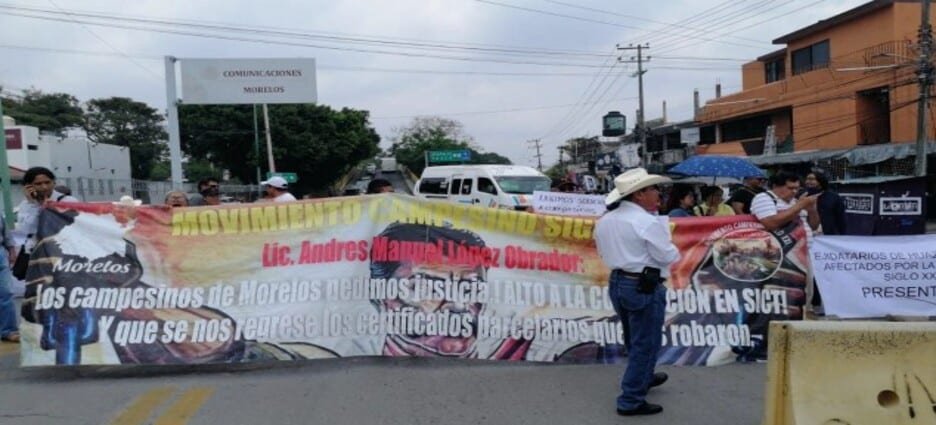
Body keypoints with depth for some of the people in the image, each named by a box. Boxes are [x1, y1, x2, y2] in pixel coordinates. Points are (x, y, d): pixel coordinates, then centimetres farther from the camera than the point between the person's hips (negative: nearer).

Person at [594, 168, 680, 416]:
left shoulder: (605, 221, 6)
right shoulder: (647, 222, -19)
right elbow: (669, 256, -14)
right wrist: (669, 249, 7)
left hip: (617, 283, 9)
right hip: (644, 288, -8)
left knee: (635, 339, 25)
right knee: (645, 343, 2)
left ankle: (644, 378, 45)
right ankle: (631, 401, 7)